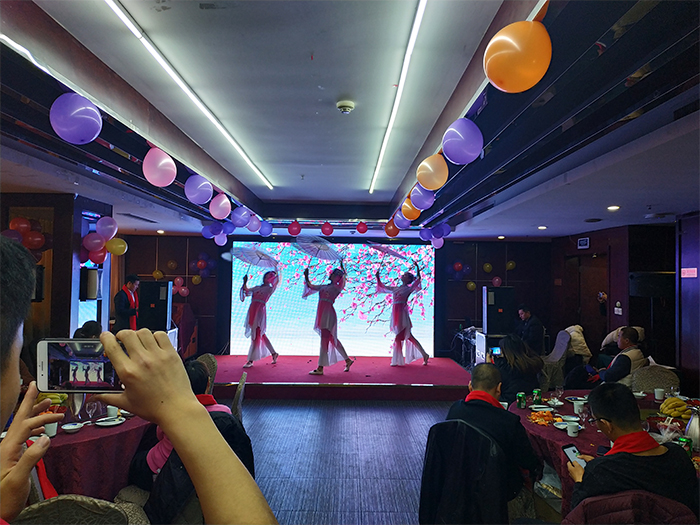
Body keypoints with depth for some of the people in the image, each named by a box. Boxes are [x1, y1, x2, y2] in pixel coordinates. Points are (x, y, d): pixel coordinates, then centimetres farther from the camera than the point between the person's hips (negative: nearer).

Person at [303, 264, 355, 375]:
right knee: (332, 339, 13)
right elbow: (310, 286, 28)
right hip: (322, 314, 8)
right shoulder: (324, 286, 21)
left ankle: (320, 368, -10)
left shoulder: (337, 287, 2)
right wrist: (306, 276, 21)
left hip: (328, 313, -8)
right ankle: (348, 360, 25)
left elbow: (343, 284, -20)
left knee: (324, 339, -10)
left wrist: (343, 273, -22)